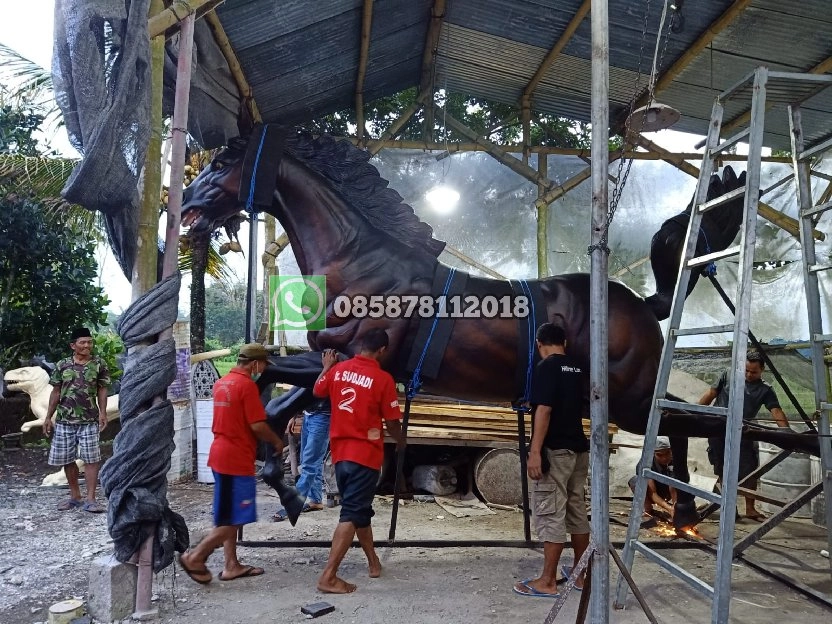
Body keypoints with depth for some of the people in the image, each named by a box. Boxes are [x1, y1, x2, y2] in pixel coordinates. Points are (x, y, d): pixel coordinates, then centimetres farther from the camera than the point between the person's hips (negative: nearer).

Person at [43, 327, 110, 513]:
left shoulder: (99, 364, 0)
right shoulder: (62, 365, 3)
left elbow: (102, 390, 2)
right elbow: (55, 392, 7)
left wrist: (102, 413, -8)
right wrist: (48, 417, 5)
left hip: (89, 421, -2)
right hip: (64, 421, 2)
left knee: (91, 459, -4)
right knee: (67, 460, 9)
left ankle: (91, 499, 0)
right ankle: (75, 496, 23)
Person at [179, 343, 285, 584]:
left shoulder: (221, 383, 11)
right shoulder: (247, 385, -16)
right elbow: (258, 425, -19)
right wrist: (276, 441, -2)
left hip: (220, 455, 10)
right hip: (237, 460, -10)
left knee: (227, 515, 15)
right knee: (234, 518, 0)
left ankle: (231, 565, 21)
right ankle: (195, 557, 1)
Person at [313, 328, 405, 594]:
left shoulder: (338, 370, 1)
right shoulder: (383, 378, -14)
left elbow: (317, 391, 22)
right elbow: (392, 422, -8)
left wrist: (326, 366, 38)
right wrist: (400, 441, 12)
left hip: (340, 453, 7)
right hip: (365, 454, -7)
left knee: (360, 510, 20)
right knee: (352, 514, -3)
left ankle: (373, 562, 35)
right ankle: (328, 577, -5)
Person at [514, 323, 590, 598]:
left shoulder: (546, 367, -13)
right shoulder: (577, 370, 12)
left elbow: (544, 410, -21)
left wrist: (535, 452, -22)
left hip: (555, 451, -8)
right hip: (578, 449, 8)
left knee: (551, 514, -4)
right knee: (577, 511, 15)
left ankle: (547, 582, 2)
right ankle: (581, 573, 24)